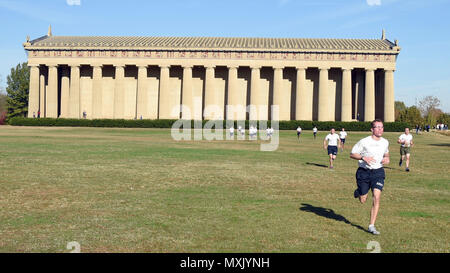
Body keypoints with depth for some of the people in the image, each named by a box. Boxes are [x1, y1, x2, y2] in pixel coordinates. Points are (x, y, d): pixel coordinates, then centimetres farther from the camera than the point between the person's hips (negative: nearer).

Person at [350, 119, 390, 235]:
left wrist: (387, 159, 2)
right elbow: (352, 154, -5)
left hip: (378, 172, 3)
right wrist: (364, 157, -22)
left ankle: (371, 226, -6)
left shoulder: (385, 142, 4)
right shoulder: (364, 142, -11)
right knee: (362, 201, 6)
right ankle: (358, 192, 44)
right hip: (364, 172, -2)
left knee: (376, 197, -14)